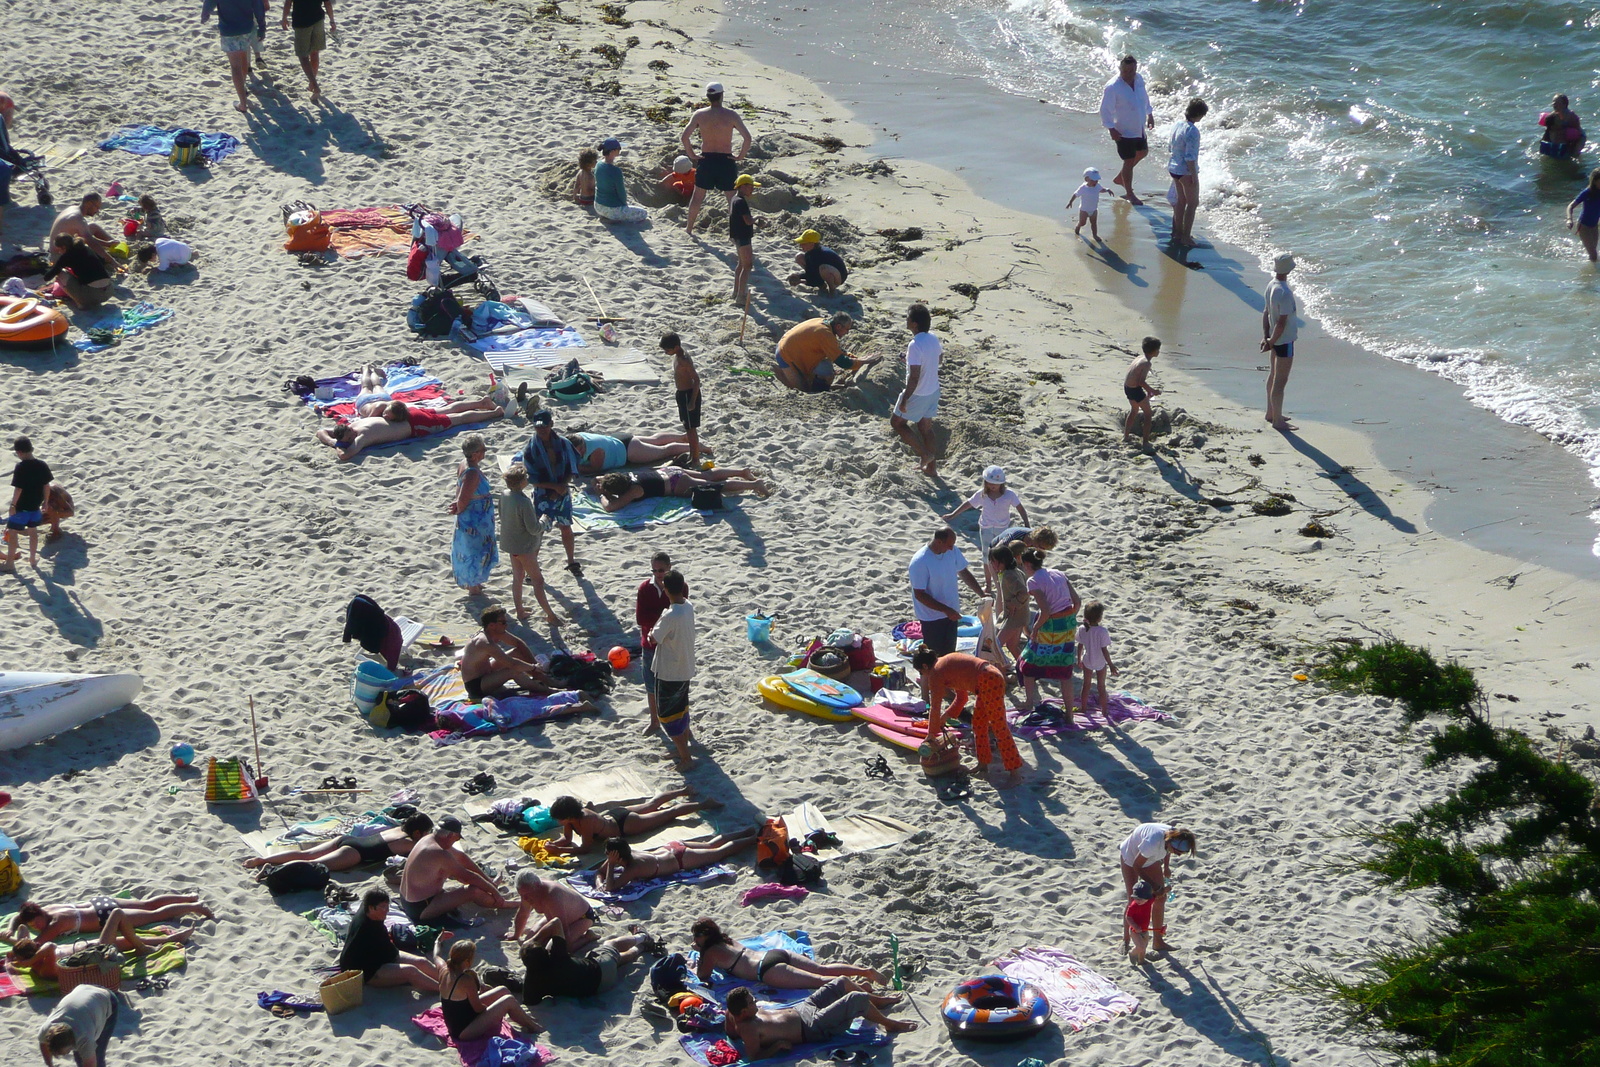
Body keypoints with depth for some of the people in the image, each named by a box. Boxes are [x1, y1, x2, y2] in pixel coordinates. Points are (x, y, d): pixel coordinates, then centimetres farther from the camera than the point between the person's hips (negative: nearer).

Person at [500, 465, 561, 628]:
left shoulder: (505, 495, -5)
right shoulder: (523, 502, -30)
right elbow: (534, 529, -26)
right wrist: (543, 522, -5)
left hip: (510, 542, 8)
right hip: (524, 546, -8)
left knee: (517, 577, 21)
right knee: (538, 580, 2)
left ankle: (519, 609, 32)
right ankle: (550, 615, 9)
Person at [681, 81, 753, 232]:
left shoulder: (699, 115, -5)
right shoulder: (731, 115, -10)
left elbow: (684, 137, -10)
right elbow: (747, 138, -17)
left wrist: (692, 154, 2)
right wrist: (740, 156, -4)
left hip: (705, 160, 2)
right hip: (726, 161, -2)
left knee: (698, 195, 16)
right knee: (732, 197, 10)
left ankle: (689, 228, 25)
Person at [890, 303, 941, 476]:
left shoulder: (915, 346, -29)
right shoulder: (933, 339, -4)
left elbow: (914, 377, -29)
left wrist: (904, 399, -20)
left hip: (918, 395, -8)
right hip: (933, 391, 8)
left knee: (897, 422, 14)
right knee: (925, 427, 20)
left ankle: (925, 454, 10)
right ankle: (932, 467, 26)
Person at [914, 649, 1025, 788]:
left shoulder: (936, 673, -2)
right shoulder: (946, 663, 26)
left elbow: (935, 707, 1)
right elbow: (961, 697, 31)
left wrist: (931, 734, 11)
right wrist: (946, 716, 28)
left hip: (988, 682, -10)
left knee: (999, 727, -9)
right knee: (978, 724, 21)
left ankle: (1015, 775, -9)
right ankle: (983, 765, 31)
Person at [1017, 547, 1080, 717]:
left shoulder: (1034, 581, -12)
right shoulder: (1059, 574, 8)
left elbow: (1045, 611, -21)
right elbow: (1076, 601, 6)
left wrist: (1034, 629, -9)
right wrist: (1070, 619, 17)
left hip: (1049, 627, -6)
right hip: (1069, 625, 6)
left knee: (1028, 666, 16)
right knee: (1065, 671, 13)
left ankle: (1030, 706, 23)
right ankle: (1069, 715, 15)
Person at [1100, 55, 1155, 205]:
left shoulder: (1139, 79, -5)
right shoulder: (1112, 87, -26)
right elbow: (1105, 110, -21)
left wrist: (1150, 114, 19)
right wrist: (1111, 129, -23)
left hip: (1139, 128, 8)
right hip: (1124, 131, -8)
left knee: (1142, 152, 25)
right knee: (1129, 161, 1)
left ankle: (1120, 178, 44)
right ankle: (1130, 194, 19)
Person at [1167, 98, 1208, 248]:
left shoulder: (1177, 124, 1)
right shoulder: (1192, 131, -24)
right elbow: (1190, 157, -25)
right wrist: (1194, 176, -17)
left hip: (1173, 168, 8)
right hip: (1186, 171, -8)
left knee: (1181, 200, 22)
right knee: (1192, 203, 7)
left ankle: (1178, 233, 31)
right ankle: (1186, 237, 8)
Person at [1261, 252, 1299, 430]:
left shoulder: (1271, 286, 1)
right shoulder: (1285, 293, -26)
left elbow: (1266, 312, 7)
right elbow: (1282, 322, -25)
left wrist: (1266, 337, 8)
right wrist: (1271, 342, -14)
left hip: (1275, 338, 10)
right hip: (1284, 340, -10)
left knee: (1273, 375, 22)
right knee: (1280, 380, -1)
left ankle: (1271, 413, 35)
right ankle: (1277, 420, 6)